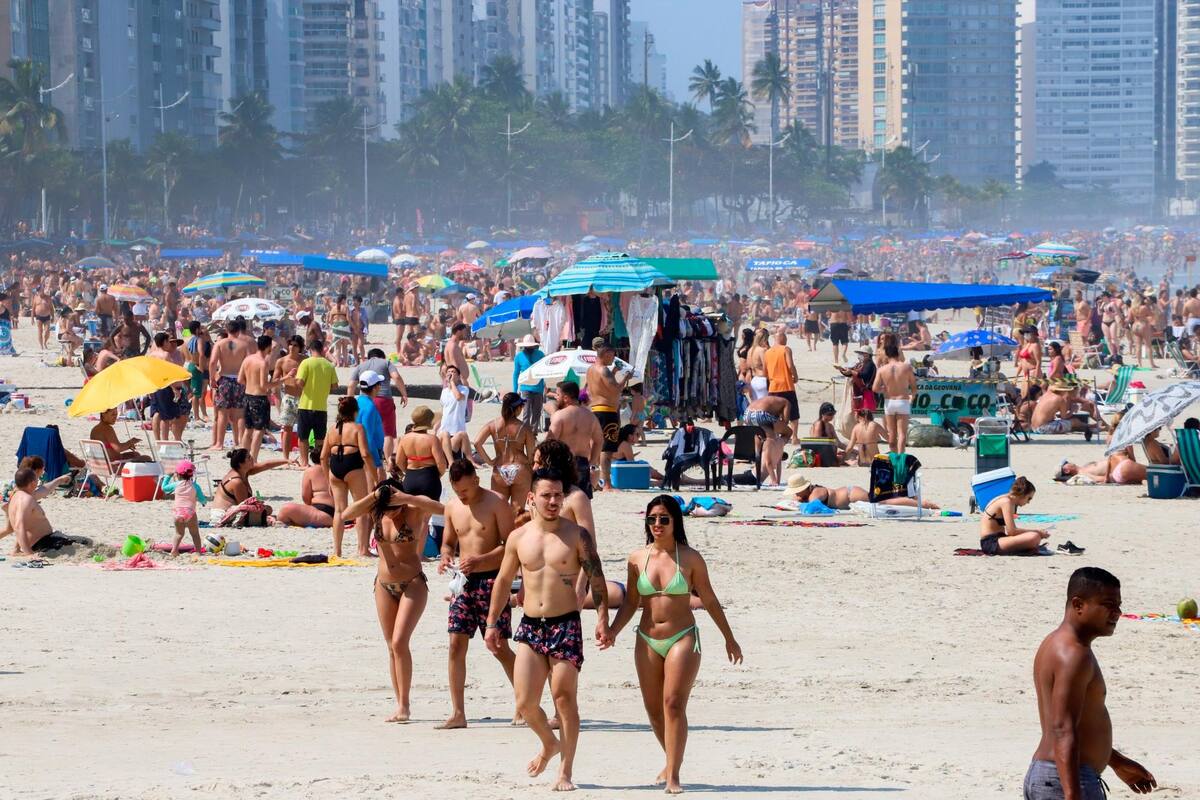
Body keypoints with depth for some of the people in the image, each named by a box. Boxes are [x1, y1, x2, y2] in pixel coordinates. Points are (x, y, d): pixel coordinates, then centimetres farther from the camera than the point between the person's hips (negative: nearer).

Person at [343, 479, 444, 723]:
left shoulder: (413, 511, -10)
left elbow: (440, 509, -28)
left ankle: (404, 704, -10)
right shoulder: (376, 513, 1)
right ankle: (401, 705, 14)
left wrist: (405, 498, -30)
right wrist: (373, 497, -23)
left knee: (400, 642, -16)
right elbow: (347, 514, -13)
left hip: (413, 584, -5)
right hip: (385, 585, 5)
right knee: (392, 647, 7)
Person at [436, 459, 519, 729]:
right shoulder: (452, 507, 9)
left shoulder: (496, 503, -8)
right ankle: (458, 713, 0)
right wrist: (446, 556, -4)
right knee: (456, 644, -3)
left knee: (499, 647, -3)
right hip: (464, 582, 5)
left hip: (491, 579, -5)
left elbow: (510, 544, -11)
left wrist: (480, 560, -23)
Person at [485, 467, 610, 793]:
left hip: (566, 625, -3)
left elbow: (596, 580, -3)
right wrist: (492, 623, 14)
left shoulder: (577, 535, -2)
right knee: (525, 702, -2)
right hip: (530, 626, 3)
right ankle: (550, 744, 28)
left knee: (564, 698, -5)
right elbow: (503, 581, 16)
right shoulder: (518, 538, 7)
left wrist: (602, 619, -13)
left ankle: (565, 771, 4)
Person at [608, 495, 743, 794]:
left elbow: (710, 601, 5)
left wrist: (729, 638, 11)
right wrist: (612, 631, -5)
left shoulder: (690, 558, -3)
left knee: (674, 703, -15)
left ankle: (673, 775, -15)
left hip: (682, 639, -4)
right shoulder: (637, 558, 4)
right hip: (647, 642, 4)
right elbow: (631, 602, 10)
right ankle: (672, 760, 31)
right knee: (653, 709, 9)